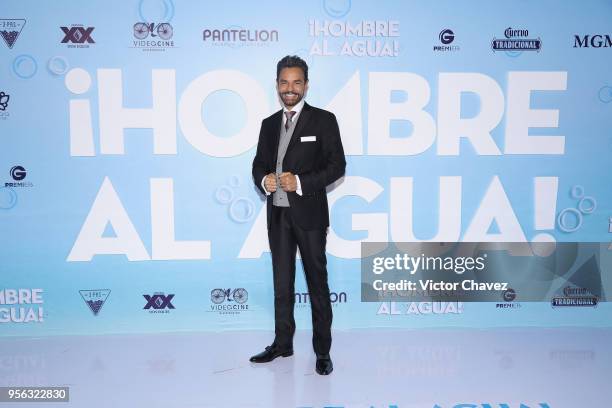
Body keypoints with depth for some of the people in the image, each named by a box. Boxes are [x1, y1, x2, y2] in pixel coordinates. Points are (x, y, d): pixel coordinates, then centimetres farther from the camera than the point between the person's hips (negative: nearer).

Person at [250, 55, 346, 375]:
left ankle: (322, 351, 13)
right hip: (277, 214, 5)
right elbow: (259, 164, 16)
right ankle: (282, 344, 26)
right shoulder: (269, 124, 13)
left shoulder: (323, 120, -2)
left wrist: (301, 182, -17)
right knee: (282, 283, 13)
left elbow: (337, 165, -7)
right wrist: (263, 180, -7)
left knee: (317, 283, 3)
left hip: (308, 213, -5)